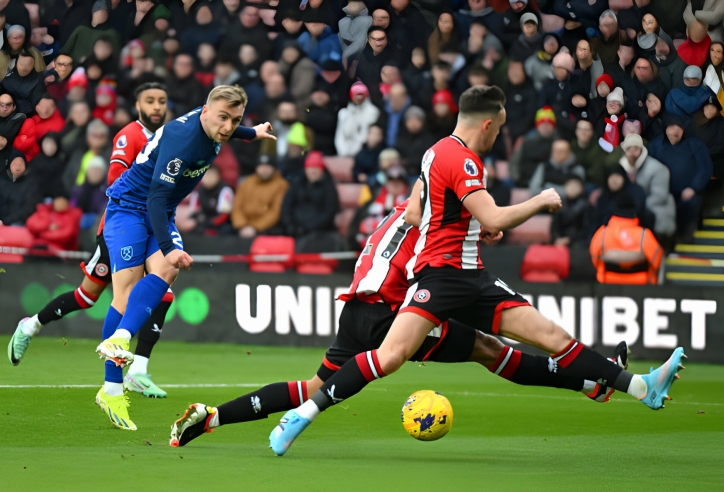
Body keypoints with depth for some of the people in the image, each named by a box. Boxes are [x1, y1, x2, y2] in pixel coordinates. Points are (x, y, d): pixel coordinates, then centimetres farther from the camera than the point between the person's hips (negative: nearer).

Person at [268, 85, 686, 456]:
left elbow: (414, 215, 21)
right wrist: (541, 201, -7)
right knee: (392, 355, -26)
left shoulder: (439, 151, 17)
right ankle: (304, 413, -19)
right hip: (440, 273, -10)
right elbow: (495, 220, -22)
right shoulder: (462, 159, -14)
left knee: (553, 335, 2)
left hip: (471, 279, 10)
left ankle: (641, 387, -1)